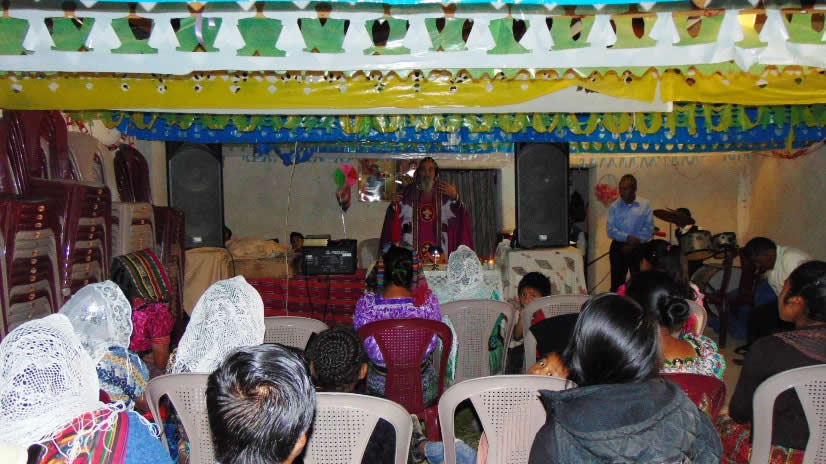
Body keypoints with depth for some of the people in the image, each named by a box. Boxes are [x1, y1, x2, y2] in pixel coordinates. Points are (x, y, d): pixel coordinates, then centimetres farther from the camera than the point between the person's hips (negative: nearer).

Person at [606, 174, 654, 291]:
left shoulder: (645, 205, 2)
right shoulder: (614, 206, 5)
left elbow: (649, 229, -4)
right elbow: (610, 229, -3)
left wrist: (633, 243, -11)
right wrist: (628, 237, -16)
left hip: (639, 249, -1)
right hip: (618, 248, 1)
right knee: (617, 283, 1)